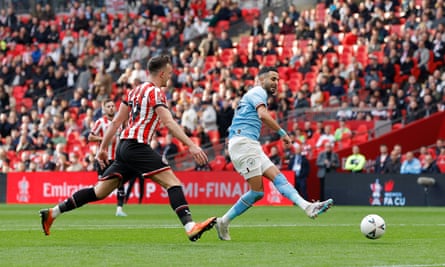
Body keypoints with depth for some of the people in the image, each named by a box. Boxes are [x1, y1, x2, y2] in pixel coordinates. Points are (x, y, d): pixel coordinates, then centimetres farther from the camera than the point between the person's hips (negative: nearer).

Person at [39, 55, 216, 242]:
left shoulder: (135, 91, 19)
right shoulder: (155, 92, -6)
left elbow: (116, 122, 21)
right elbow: (169, 123, -17)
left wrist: (103, 148, 24)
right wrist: (191, 145, -21)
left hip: (124, 146, 9)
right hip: (137, 147, -9)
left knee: (99, 192, 11)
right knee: (172, 183, -14)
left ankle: (52, 213, 11)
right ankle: (190, 226, -30)